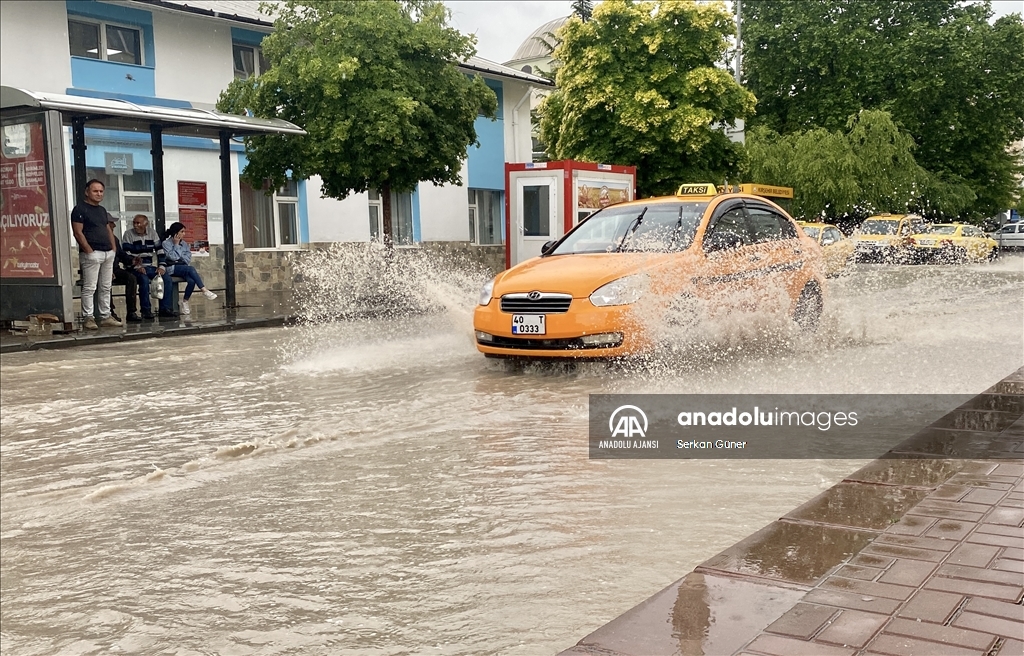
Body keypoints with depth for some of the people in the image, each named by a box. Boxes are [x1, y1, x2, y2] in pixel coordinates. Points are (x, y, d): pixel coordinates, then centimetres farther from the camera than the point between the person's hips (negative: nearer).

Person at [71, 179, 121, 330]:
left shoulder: (102, 210, 19)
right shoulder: (80, 209, -5)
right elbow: (78, 232, -11)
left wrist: (114, 248, 11)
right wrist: (89, 250, -16)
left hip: (108, 253, 8)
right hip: (92, 253, -8)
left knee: (106, 288, 10)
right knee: (89, 287, -6)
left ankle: (106, 317, 15)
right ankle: (88, 318, -3)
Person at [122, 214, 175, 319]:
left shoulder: (152, 233, 11)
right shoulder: (128, 234, 1)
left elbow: (159, 250, 9)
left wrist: (161, 266, -4)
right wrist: (136, 266, -19)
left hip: (152, 266, 4)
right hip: (137, 267, -4)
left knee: (167, 278, -18)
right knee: (144, 279, -33)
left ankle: (165, 308, -14)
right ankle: (146, 310, -25)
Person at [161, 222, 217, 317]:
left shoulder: (185, 244, 15)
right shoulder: (166, 243, 1)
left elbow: (188, 259, 7)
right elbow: (173, 257, -13)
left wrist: (178, 257, -8)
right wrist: (176, 244, -6)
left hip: (183, 268, 5)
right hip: (171, 269, -5)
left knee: (191, 281, -29)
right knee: (191, 269, -33)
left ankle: (185, 302, -12)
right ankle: (204, 291, -32)